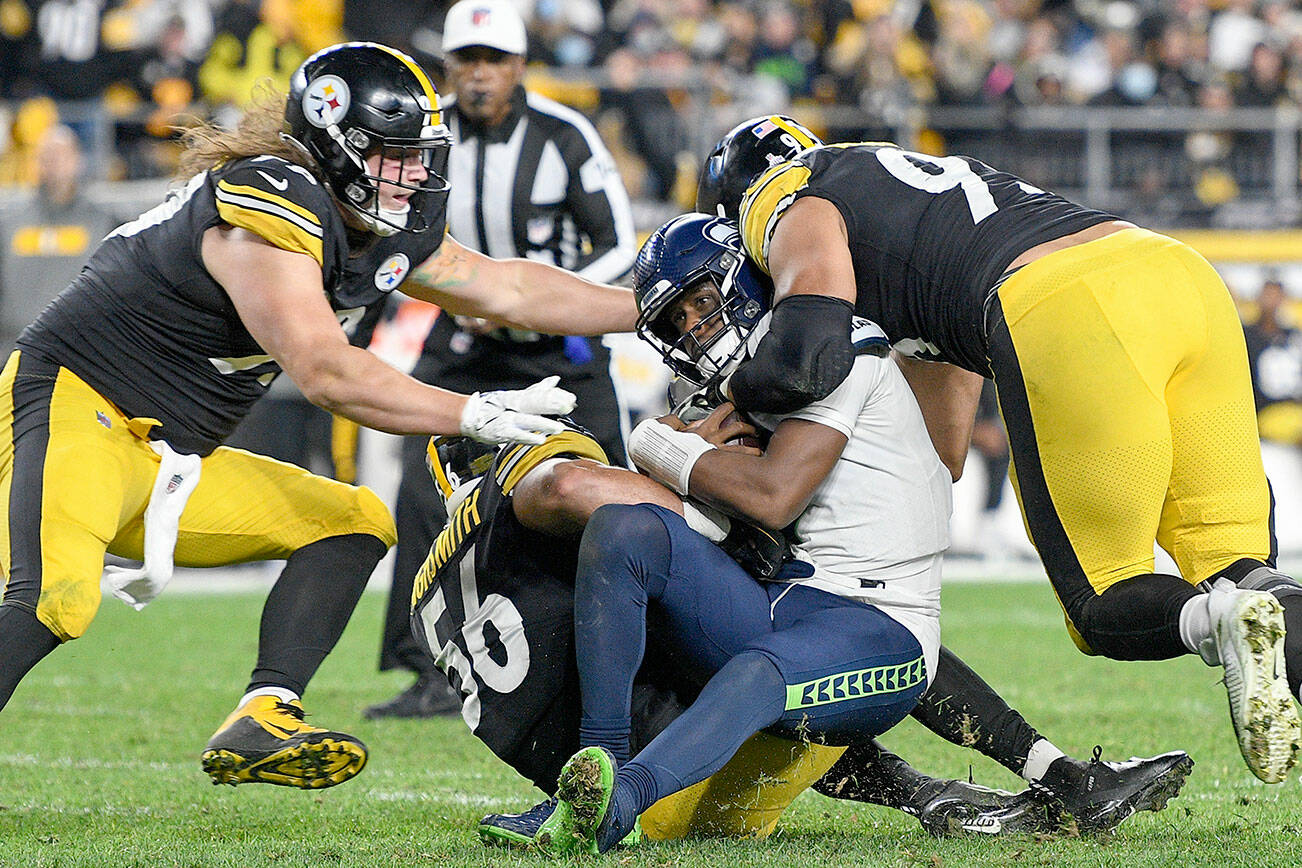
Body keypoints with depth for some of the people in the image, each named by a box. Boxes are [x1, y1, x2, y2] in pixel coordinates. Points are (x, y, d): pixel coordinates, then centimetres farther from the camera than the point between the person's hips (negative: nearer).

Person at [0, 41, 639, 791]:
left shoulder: (375, 227, 8)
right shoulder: (272, 211, -21)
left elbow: (508, 289, 20)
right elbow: (326, 372, -27)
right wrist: (473, 414, -24)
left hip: (169, 461, 10)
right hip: (76, 406, -10)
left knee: (353, 524, 6)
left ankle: (260, 724, -7)